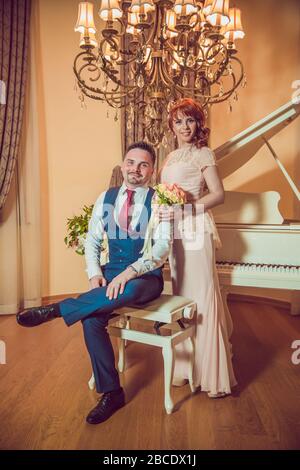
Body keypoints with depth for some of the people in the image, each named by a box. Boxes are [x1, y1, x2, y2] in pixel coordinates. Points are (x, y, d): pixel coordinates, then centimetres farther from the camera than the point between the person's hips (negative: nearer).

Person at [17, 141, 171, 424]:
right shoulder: (106, 198, 9)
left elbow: (163, 246, -14)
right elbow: (92, 240, 10)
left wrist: (129, 272, -27)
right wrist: (94, 274, -8)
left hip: (146, 277, -3)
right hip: (111, 272, 3)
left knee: (130, 290, -39)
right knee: (91, 318, -24)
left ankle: (55, 310, -24)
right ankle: (111, 392, -6)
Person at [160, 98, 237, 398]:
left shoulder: (202, 153, 0)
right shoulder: (170, 157, 20)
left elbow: (218, 195, -9)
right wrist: (164, 212, 2)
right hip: (174, 230, 7)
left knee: (202, 296, -7)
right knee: (182, 294, 10)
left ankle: (214, 375, 4)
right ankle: (187, 365, 23)